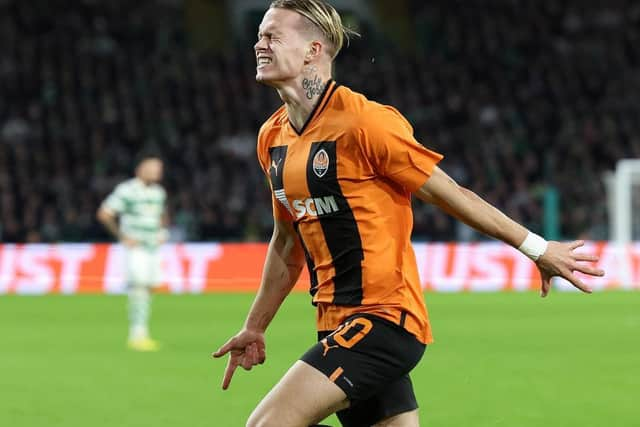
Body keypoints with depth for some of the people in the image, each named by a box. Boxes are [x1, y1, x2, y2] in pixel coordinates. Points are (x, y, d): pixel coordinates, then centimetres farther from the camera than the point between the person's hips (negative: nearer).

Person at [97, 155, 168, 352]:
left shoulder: (159, 192, 13)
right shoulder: (127, 190, -10)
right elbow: (104, 214, -12)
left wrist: (162, 232, 16)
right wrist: (122, 236, -10)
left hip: (154, 247, 7)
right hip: (135, 248, -7)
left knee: (148, 289, 8)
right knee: (139, 287, -16)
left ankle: (141, 335, 15)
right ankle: (137, 334, -19)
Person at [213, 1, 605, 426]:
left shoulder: (364, 121, -14)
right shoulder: (271, 137, 9)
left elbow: (452, 194, -7)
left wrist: (537, 248, -1)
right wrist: (255, 327, 26)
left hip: (384, 318, -7)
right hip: (338, 326, 8)